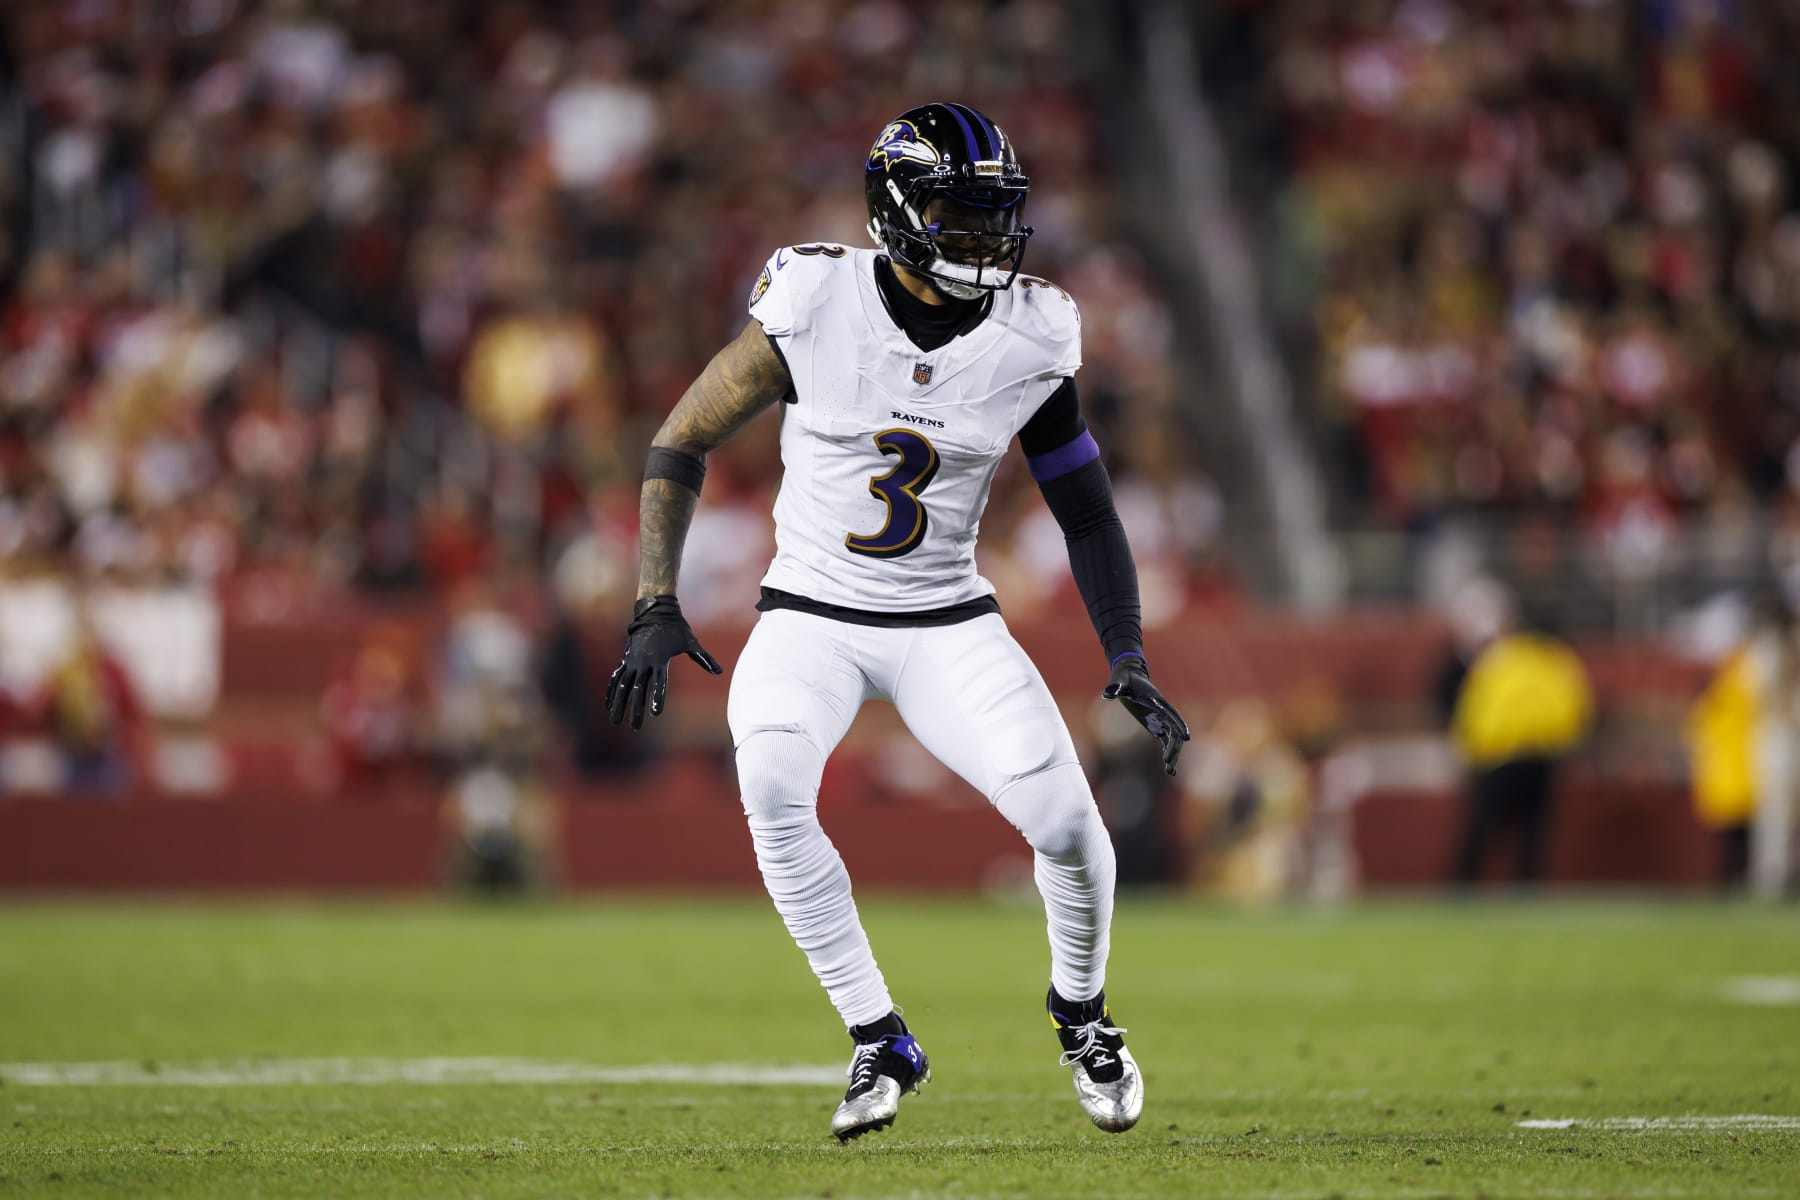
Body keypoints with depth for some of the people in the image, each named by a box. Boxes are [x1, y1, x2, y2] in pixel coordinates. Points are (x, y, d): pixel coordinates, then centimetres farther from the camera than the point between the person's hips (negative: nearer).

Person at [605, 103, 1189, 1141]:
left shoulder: (1030, 339, -6)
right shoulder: (815, 307, -13)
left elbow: (1087, 510, 6)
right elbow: (682, 443, -2)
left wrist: (1128, 660, -3)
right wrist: (656, 607, -9)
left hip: (946, 622, 1)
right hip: (812, 615, -1)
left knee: (1065, 819, -18)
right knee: (771, 785, -30)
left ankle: (1081, 1012, 16)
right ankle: (881, 1043, -14)